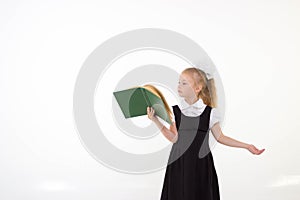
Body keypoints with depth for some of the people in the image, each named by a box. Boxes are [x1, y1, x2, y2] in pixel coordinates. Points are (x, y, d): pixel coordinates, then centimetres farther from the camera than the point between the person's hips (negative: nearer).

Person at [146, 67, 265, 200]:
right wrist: (156, 120, -15)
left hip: (201, 167, -1)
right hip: (179, 166, 1)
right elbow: (174, 138, -7)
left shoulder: (209, 112, -3)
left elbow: (219, 137, 5)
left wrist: (247, 146, 3)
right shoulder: (174, 111, 0)